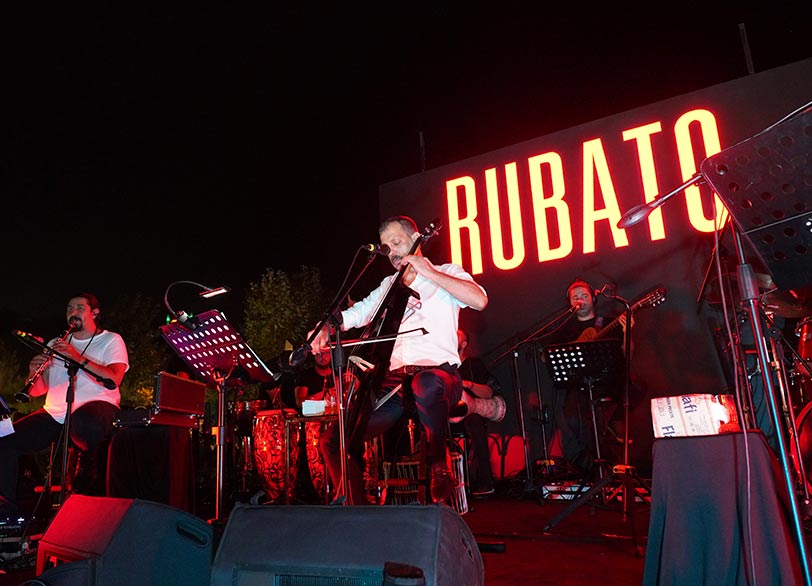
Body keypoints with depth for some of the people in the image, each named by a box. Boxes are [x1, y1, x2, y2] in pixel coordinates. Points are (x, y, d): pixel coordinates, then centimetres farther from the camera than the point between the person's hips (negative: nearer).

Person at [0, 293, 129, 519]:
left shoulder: (111, 340, 6)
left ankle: (87, 468, -7)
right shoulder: (56, 344, 21)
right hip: (55, 413, 5)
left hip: (95, 406, -5)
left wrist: (77, 356, -17)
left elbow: (113, 380, -12)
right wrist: (34, 372, -8)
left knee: (85, 421, -40)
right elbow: (37, 391, 15)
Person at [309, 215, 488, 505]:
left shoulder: (446, 273, 12)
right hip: (395, 381, 5)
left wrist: (429, 273, -8)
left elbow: (479, 300, -9)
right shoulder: (388, 286, 27)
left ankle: (439, 464, -17)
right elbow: (356, 313, 15)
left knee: (425, 384, -42)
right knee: (333, 439, -11)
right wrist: (327, 326, -7)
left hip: (438, 374, -5)